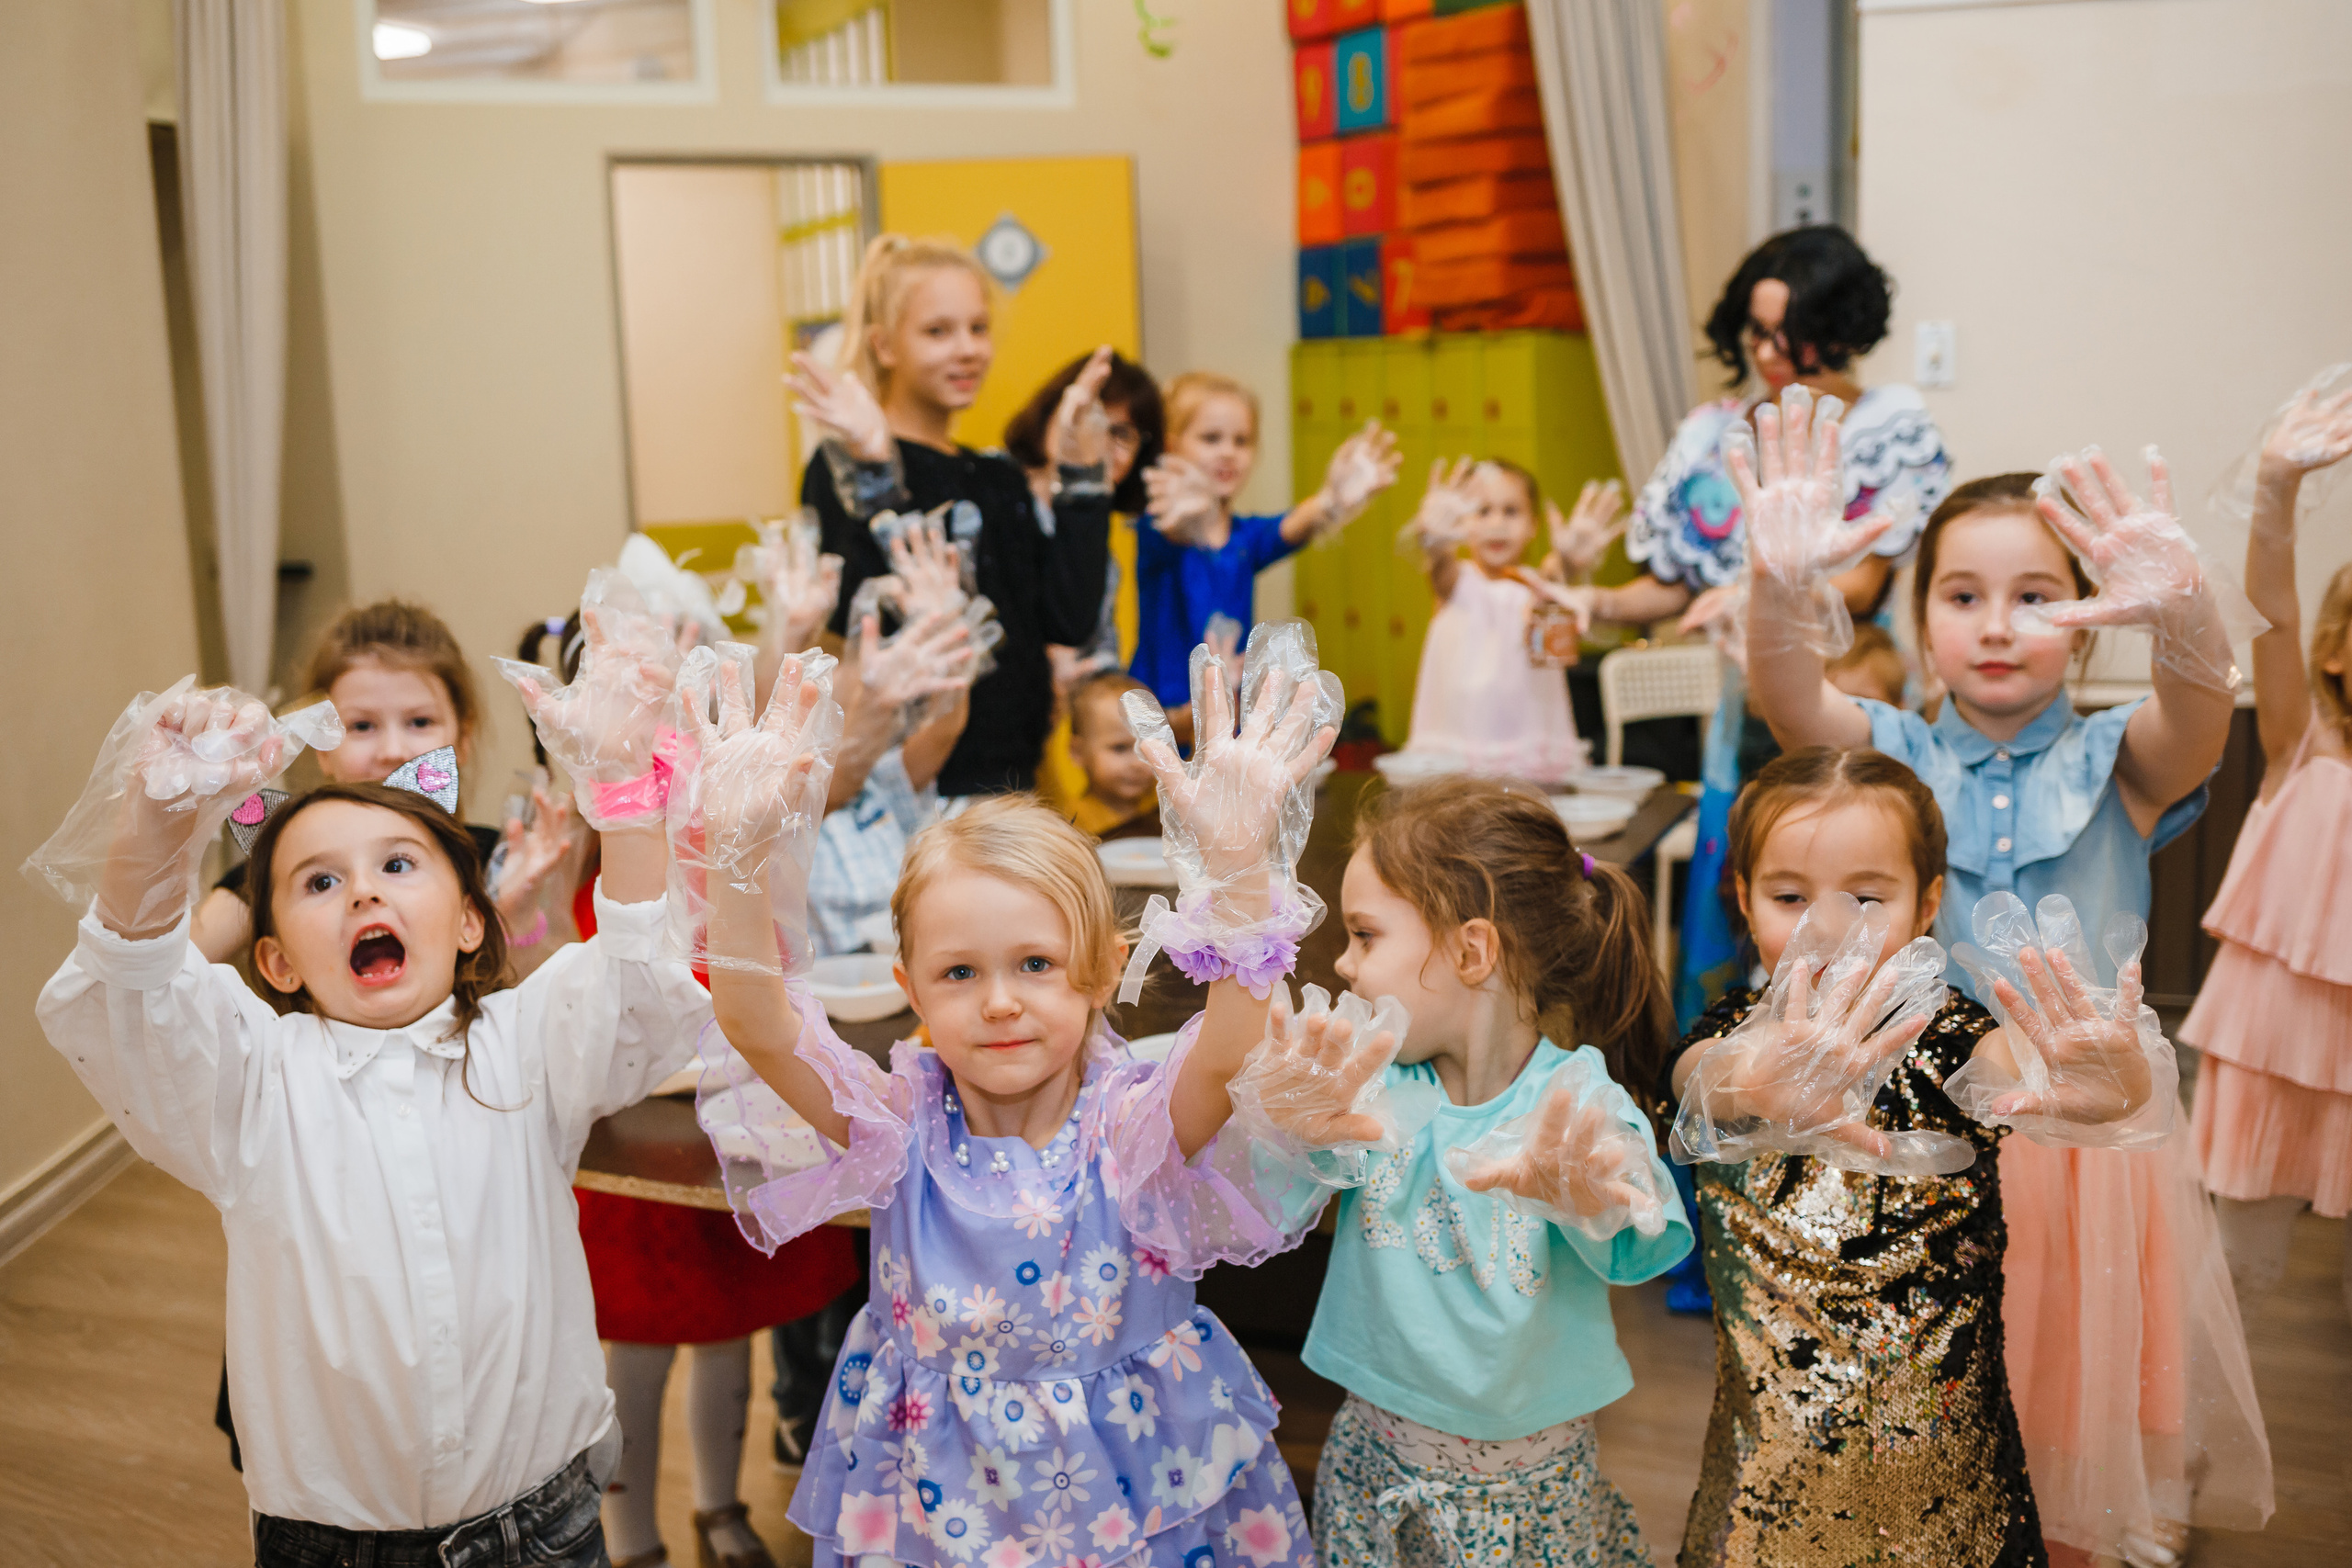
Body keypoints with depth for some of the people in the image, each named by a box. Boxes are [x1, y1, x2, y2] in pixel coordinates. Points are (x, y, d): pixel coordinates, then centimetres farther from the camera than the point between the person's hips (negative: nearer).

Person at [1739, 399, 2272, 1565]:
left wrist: (2182, 607, -46)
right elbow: (1786, 697, -21)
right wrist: (1781, 586, -43)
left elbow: (2201, 708, -24)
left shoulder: (2117, 764, -2)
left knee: (2075, 1397, 15)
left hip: (2087, 1137, 1)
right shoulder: (1894, 757, -2)